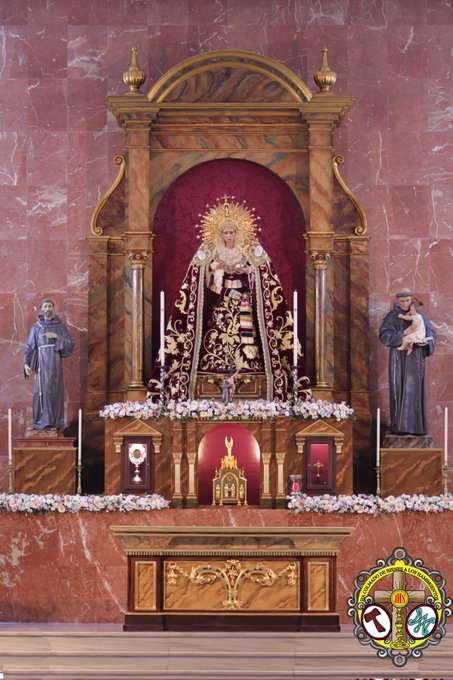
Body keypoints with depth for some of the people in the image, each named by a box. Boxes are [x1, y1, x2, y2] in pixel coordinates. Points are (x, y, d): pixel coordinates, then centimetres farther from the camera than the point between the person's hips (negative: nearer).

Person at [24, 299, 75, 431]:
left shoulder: (60, 326, 7)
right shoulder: (36, 327, 6)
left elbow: (70, 344, 1)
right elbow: (29, 347, 1)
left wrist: (56, 337, -14)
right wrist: (26, 363, -13)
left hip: (56, 362, 1)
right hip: (42, 362, -1)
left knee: (55, 391, -2)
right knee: (42, 391, -7)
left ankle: (54, 422, 5)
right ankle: (42, 423, -2)